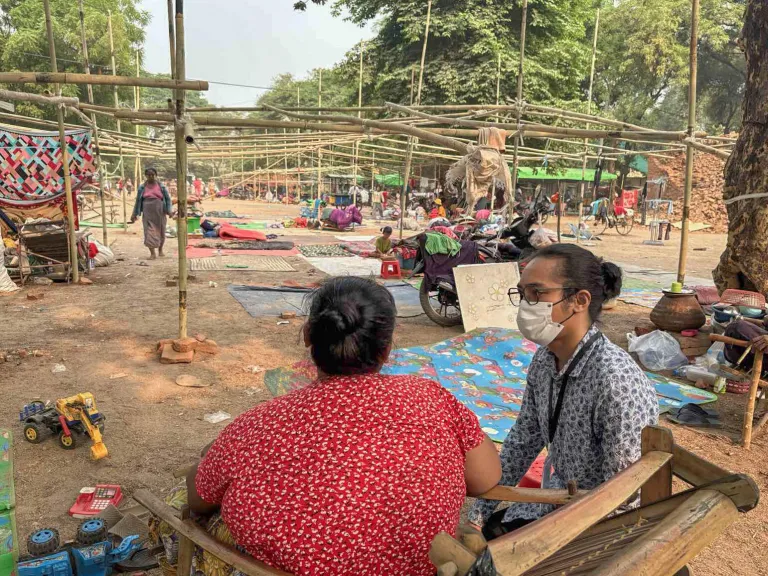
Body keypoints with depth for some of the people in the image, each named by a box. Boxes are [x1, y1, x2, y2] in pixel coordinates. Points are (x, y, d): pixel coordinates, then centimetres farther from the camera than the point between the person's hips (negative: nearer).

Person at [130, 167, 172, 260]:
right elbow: (138, 200, 9)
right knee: (149, 231, -8)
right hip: (148, 213, 0)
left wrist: (168, 211, -7)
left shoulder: (161, 186, 2)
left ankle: (160, 250, 31)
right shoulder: (142, 187, 4)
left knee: (160, 231, 11)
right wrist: (135, 214, 7)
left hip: (159, 213, 0)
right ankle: (152, 253, -6)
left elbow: (168, 198, 5)